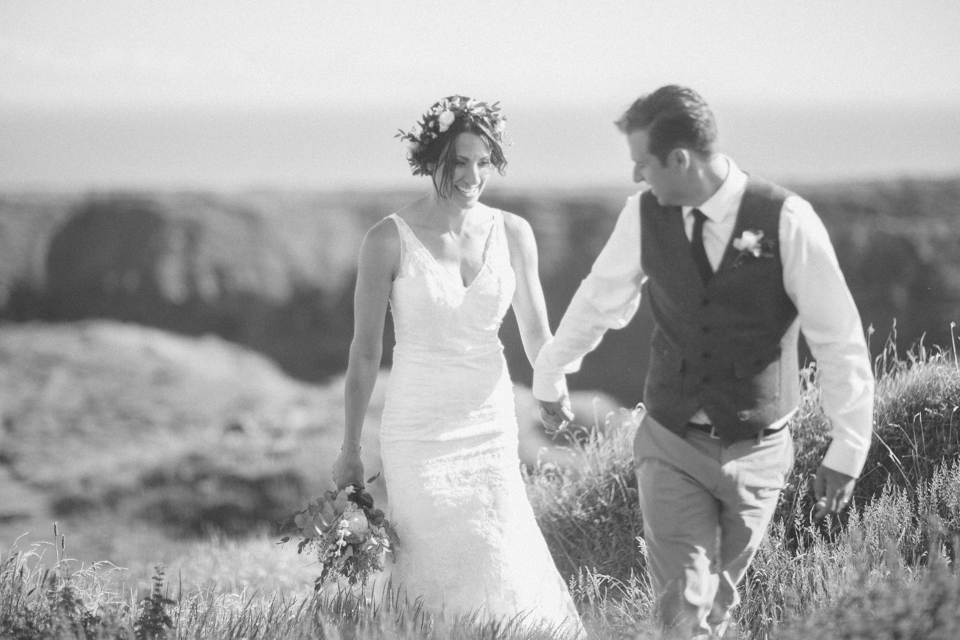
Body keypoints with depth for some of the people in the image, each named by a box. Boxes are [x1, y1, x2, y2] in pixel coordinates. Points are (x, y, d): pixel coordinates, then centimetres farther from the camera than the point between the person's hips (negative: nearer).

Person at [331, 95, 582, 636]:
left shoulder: (513, 233, 1)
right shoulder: (390, 239, -8)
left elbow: (536, 334, 9)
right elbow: (365, 349, -3)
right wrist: (350, 449, 0)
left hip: (492, 428, 3)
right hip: (419, 434, -3)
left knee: (506, 575, 0)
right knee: (439, 581, -2)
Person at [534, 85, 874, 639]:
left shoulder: (786, 219, -16)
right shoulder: (645, 214, -6)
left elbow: (840, 338, -10)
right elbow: (599, 298, 12)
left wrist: (848, 450, -9)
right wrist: (550, 375, 26)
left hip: (757, 452, -1)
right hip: (672, 446, 1)